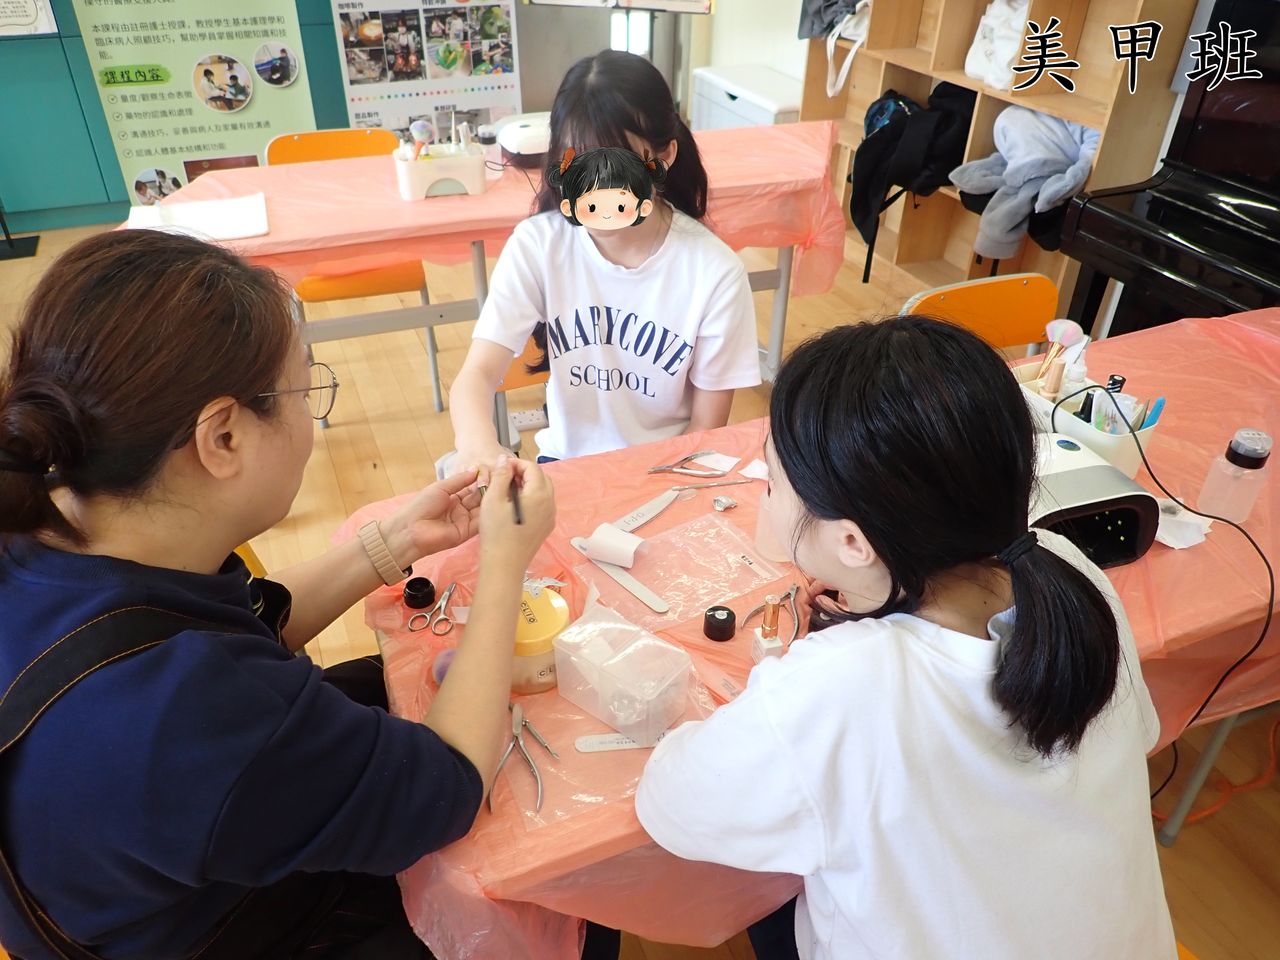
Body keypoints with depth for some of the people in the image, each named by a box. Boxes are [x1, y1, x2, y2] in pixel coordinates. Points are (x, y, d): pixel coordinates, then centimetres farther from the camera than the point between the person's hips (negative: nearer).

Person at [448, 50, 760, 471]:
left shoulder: (715, 271, -15)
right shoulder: (537, 244, -12)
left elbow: (707, 428, -7)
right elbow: (477, 374, -18)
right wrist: (478, 445, -39)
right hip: (566, 462, 0)